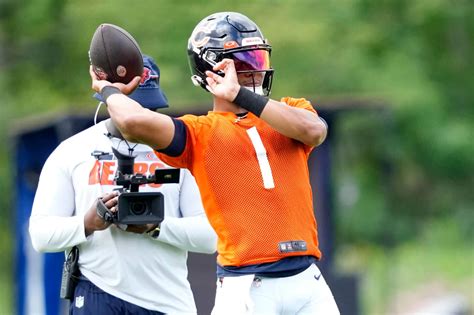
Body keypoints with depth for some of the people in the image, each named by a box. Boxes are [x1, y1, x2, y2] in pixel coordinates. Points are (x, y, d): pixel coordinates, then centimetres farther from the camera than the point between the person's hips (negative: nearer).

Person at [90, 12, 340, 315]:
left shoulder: (292, 111, 14)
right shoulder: (200, 134, 3)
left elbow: (314, 130, -11)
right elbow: (134, 122, -15)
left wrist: (241, 95, -14)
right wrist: (110, 90, 7)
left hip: (306, 279, 3)